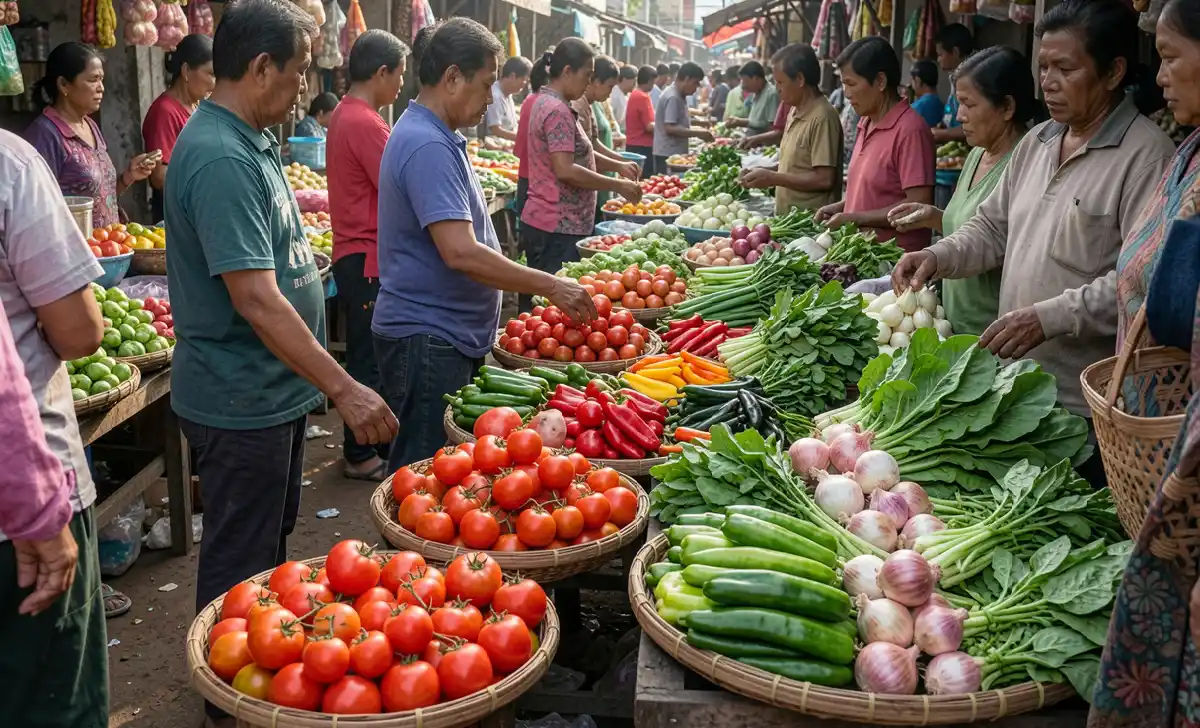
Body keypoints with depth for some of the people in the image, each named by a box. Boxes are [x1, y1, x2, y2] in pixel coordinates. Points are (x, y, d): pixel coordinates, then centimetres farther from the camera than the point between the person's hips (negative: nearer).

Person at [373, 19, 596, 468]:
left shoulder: (434, 137, 13)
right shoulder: (427, 147, -20)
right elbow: (461, 253, -28)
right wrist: (552, 287, -21)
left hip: (450, 338, 10)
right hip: (427, 342, -10)